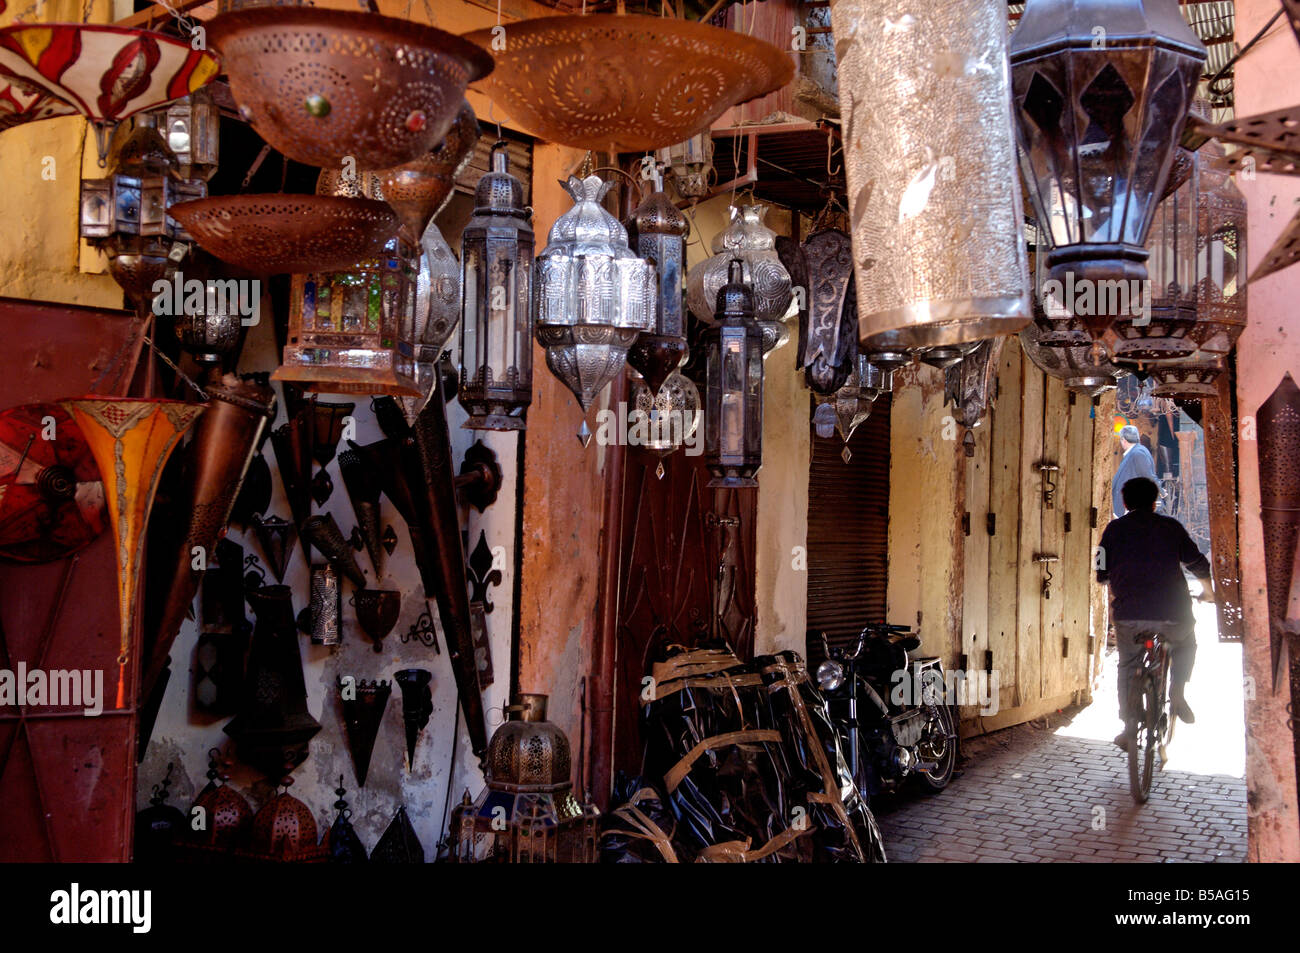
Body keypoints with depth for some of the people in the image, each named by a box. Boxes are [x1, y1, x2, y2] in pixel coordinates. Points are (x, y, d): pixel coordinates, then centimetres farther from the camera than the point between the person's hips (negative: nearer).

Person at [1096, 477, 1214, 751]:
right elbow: (1199, 564, 15)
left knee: (1128, 666, 18)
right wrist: (1208, 591, 35)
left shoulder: (1114, 528, 9)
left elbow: (1102, 575, 12)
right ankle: (1177, 693, 16)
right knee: (1186, 645, 32)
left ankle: (1129, 726, 8)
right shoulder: (1171, 526, 10)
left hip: (1128, 615, 0)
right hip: (1172, 614, 0)